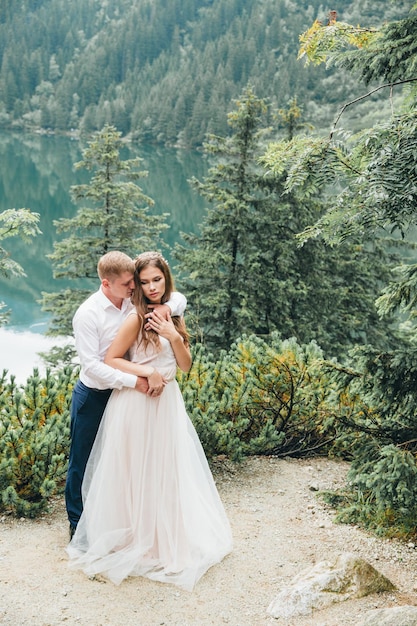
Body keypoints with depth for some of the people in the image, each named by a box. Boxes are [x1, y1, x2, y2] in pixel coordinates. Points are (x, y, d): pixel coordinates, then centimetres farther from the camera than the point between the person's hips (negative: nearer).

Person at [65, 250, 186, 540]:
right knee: (83, 461, 10)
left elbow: (180, 298, 0)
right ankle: (78, 521, 29)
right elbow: (92, 366, -25)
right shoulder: (87, 314, -22)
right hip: (93, 396, -5)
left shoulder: (135, 301, -7)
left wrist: (167, 307, -23)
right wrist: (135, 381, -28)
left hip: (122, 394, 5)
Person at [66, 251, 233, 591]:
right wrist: (146, 372, -21)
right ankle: (137, 536, 22)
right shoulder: (138, 318, -13)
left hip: (168, 401, 7)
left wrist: (175, 337, -12)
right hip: (138, 403, -6)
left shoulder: (172, 316, 7)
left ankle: (168, 536, 31)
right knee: (138, 471, 4)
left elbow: (185, 365, 4)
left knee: (168, 470, 15)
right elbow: (111, 359, -12)